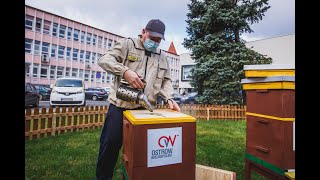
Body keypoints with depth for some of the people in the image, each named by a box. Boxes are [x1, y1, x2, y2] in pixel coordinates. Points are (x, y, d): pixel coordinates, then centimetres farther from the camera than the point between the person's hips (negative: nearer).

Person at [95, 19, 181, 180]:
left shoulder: (162, 56, 16)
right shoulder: (127, 44, 3)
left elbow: (166, 81, 15)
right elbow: (104, 60, -6)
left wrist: (169, 98, -3)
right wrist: (125, 71, -22)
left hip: (146, 108, 4)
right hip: (120, 105, -3)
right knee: (111, 142, 2)